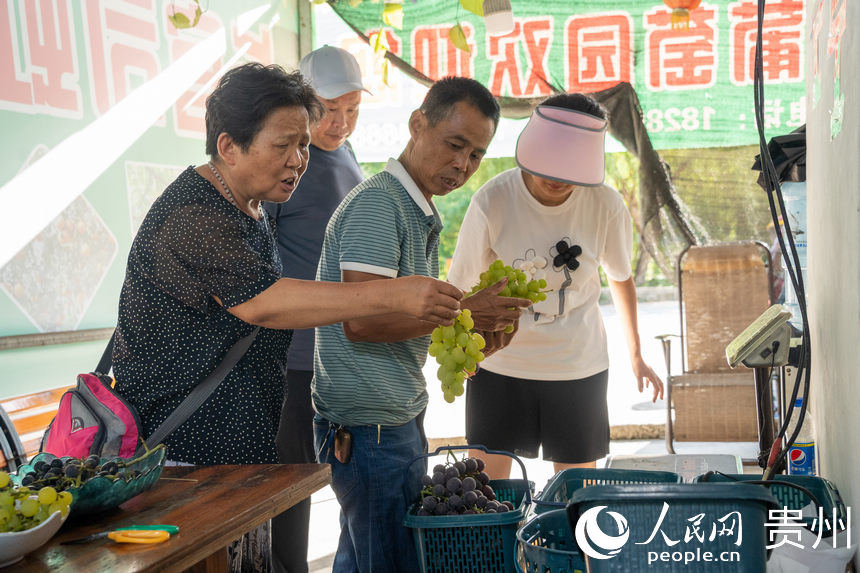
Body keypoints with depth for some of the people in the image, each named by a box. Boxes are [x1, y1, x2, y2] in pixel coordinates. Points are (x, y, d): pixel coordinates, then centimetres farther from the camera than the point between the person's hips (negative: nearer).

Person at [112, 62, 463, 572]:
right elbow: (261, 303, -34)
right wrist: (394, 295, -38)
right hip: (184, 450, -9)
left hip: (242, 443, 9)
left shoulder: (252, 210, 13)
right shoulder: (193, 215, -20)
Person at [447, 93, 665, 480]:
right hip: (500, 363, -1)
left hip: (579, 367, 1)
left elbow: (620, 278, 9)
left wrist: (636, 354, 16)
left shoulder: (606, 205, -9)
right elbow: (460, 288, -5)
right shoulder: (492, 201, -15)